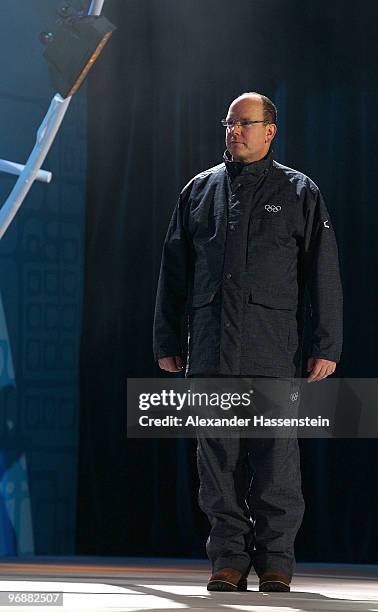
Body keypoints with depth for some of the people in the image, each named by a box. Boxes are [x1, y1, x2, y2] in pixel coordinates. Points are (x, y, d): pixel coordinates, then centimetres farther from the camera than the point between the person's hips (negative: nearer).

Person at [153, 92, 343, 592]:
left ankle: (275, 562, 1)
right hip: (211, 348, 3)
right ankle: (228, 561, 7)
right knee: (218, 454, 1)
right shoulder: (199, 191, 16)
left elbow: (323, 274, 4)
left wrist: (325, 346, -3)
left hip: (273, 346, -3)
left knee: (276, 454, -5)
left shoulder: (299, 193, 9)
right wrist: (167, 343, 12)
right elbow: (174, 274, 17)